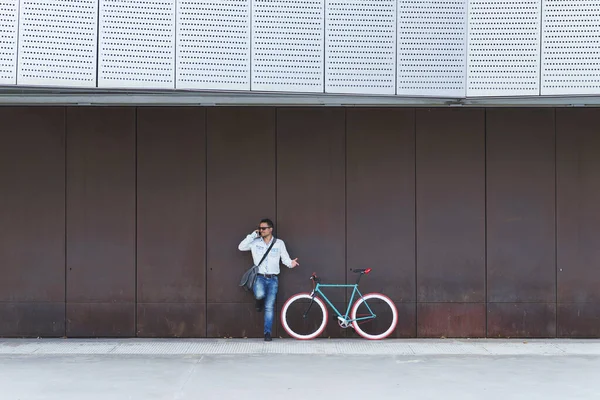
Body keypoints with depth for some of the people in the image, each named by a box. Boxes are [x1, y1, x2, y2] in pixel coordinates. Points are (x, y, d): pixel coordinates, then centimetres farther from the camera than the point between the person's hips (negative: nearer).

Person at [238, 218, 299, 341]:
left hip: (273, 279, 0)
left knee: (269, 307, -2)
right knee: (260, 294, -32)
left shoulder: (279, 243, 4)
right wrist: (253, 235, -7)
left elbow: (285, 258, 2)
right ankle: (259, 301, 6)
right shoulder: (255, 242, 5)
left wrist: (291, 263, -20)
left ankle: (267, 333, 6)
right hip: (259, 277, 0)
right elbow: (241, 247, -4)